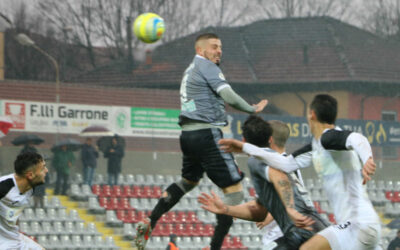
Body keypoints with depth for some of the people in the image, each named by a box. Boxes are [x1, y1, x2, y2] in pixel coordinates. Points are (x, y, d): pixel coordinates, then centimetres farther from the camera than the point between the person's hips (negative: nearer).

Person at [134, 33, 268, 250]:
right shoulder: (206, 66, -8)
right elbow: (229, 97, -18)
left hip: (188, 134, 10)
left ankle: (149, 223, 22)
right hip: (207, 133, -10)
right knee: (234, 190, -7)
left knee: (188, 181, 32)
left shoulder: (190, 69, 20)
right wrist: (252, 109, -5)